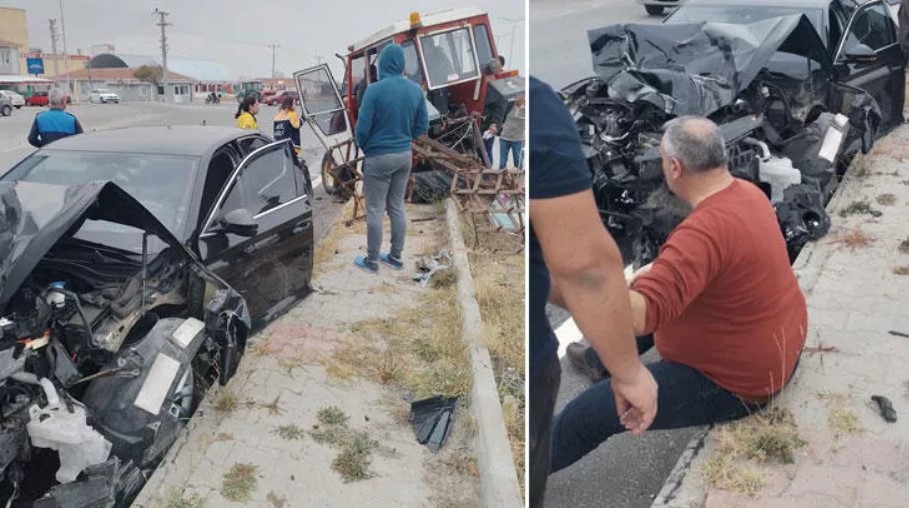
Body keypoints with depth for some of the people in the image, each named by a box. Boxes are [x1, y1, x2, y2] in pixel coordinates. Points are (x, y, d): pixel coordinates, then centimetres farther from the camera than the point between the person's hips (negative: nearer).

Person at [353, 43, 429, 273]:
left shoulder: (375, 90, -17)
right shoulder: (416, 90, -2)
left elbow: (362, 127, -14)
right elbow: (422, 126, 5)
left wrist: (363, 147, 6)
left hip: (378, 157, -5)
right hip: (405, 156, 5)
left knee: (375, 210, 5)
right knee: (397, 207, 15)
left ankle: (372, 260, 15)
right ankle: (396, 256, 24)